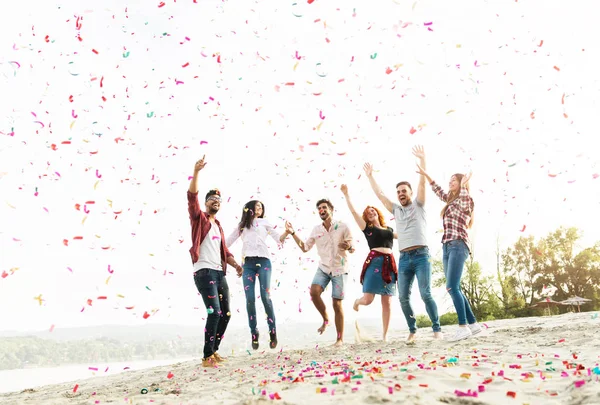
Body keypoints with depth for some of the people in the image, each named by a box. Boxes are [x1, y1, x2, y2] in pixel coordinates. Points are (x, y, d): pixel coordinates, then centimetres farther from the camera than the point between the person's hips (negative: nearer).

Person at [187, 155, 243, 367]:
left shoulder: (218, 226, 23)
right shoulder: (199, 218, 4)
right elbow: (192, 197, -12)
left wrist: (235, 263, 3)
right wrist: (196, 172, -22)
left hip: (219, 273, 8)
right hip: (204, 272, -7)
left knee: (225, 313, 8)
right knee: (215, 313, -15)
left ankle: (214, 350, 22)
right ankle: (207, 357, -6)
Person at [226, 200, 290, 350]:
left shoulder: (264, 222, 18)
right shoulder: (241, 225, 22)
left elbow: (278, 238, 10)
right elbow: (227, 242, 22)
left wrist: (287, 232, -9)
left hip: (263, 261, -1)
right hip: (248, 263, 1)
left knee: (265, 297, -10)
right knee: (250, 299, -6)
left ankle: (272, 332, 0)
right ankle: (254, 333, 3)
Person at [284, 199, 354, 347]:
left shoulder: (342, 227, -8)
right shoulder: (316, 230, 2)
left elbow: (352, 249, -4)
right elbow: (304, 248, 9)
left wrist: (348, 247, -28)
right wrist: (293, 233, 0)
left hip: (339, 269, -3)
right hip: (323, 268, 3)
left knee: (337, 304, -1)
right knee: (314, 291, -23)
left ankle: (340, 338, 13)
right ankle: (325, 319, 4)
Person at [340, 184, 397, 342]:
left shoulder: (389, 229, 21)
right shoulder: (367, 228, 9)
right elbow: (353, 212, 1)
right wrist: (346, 194, 0)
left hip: (390, 263, 3)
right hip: (374, 262, -3)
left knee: (387, 302, 0)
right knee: (367, 299, -11)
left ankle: (385, 335, 9)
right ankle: (357, 301, 28)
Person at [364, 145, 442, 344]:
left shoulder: (418, 205, 10)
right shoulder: (396, 210, 20)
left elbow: (422, 183, -1)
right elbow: (379, 194, 23)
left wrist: (422, 159, -8)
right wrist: (370, 176, 25)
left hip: (421, 255, -4)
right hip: (404, 259, 4)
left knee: (425, 294, -10)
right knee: (403, 297, -1)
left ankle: (437, 329, 0)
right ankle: (412, 331, 11)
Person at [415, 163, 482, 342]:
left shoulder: (466, 200, 0)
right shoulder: (451, 200, 23)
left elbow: (464, 202, -26)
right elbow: (439, 191, 39)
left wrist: (464, 184, -24)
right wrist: (426, 175, 39)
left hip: (458, 246, -8)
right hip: (447, 247, 8)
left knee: (452, 287, -18)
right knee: (454, 289, 5)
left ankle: (463, 327, -17)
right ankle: (473, 324, 11)